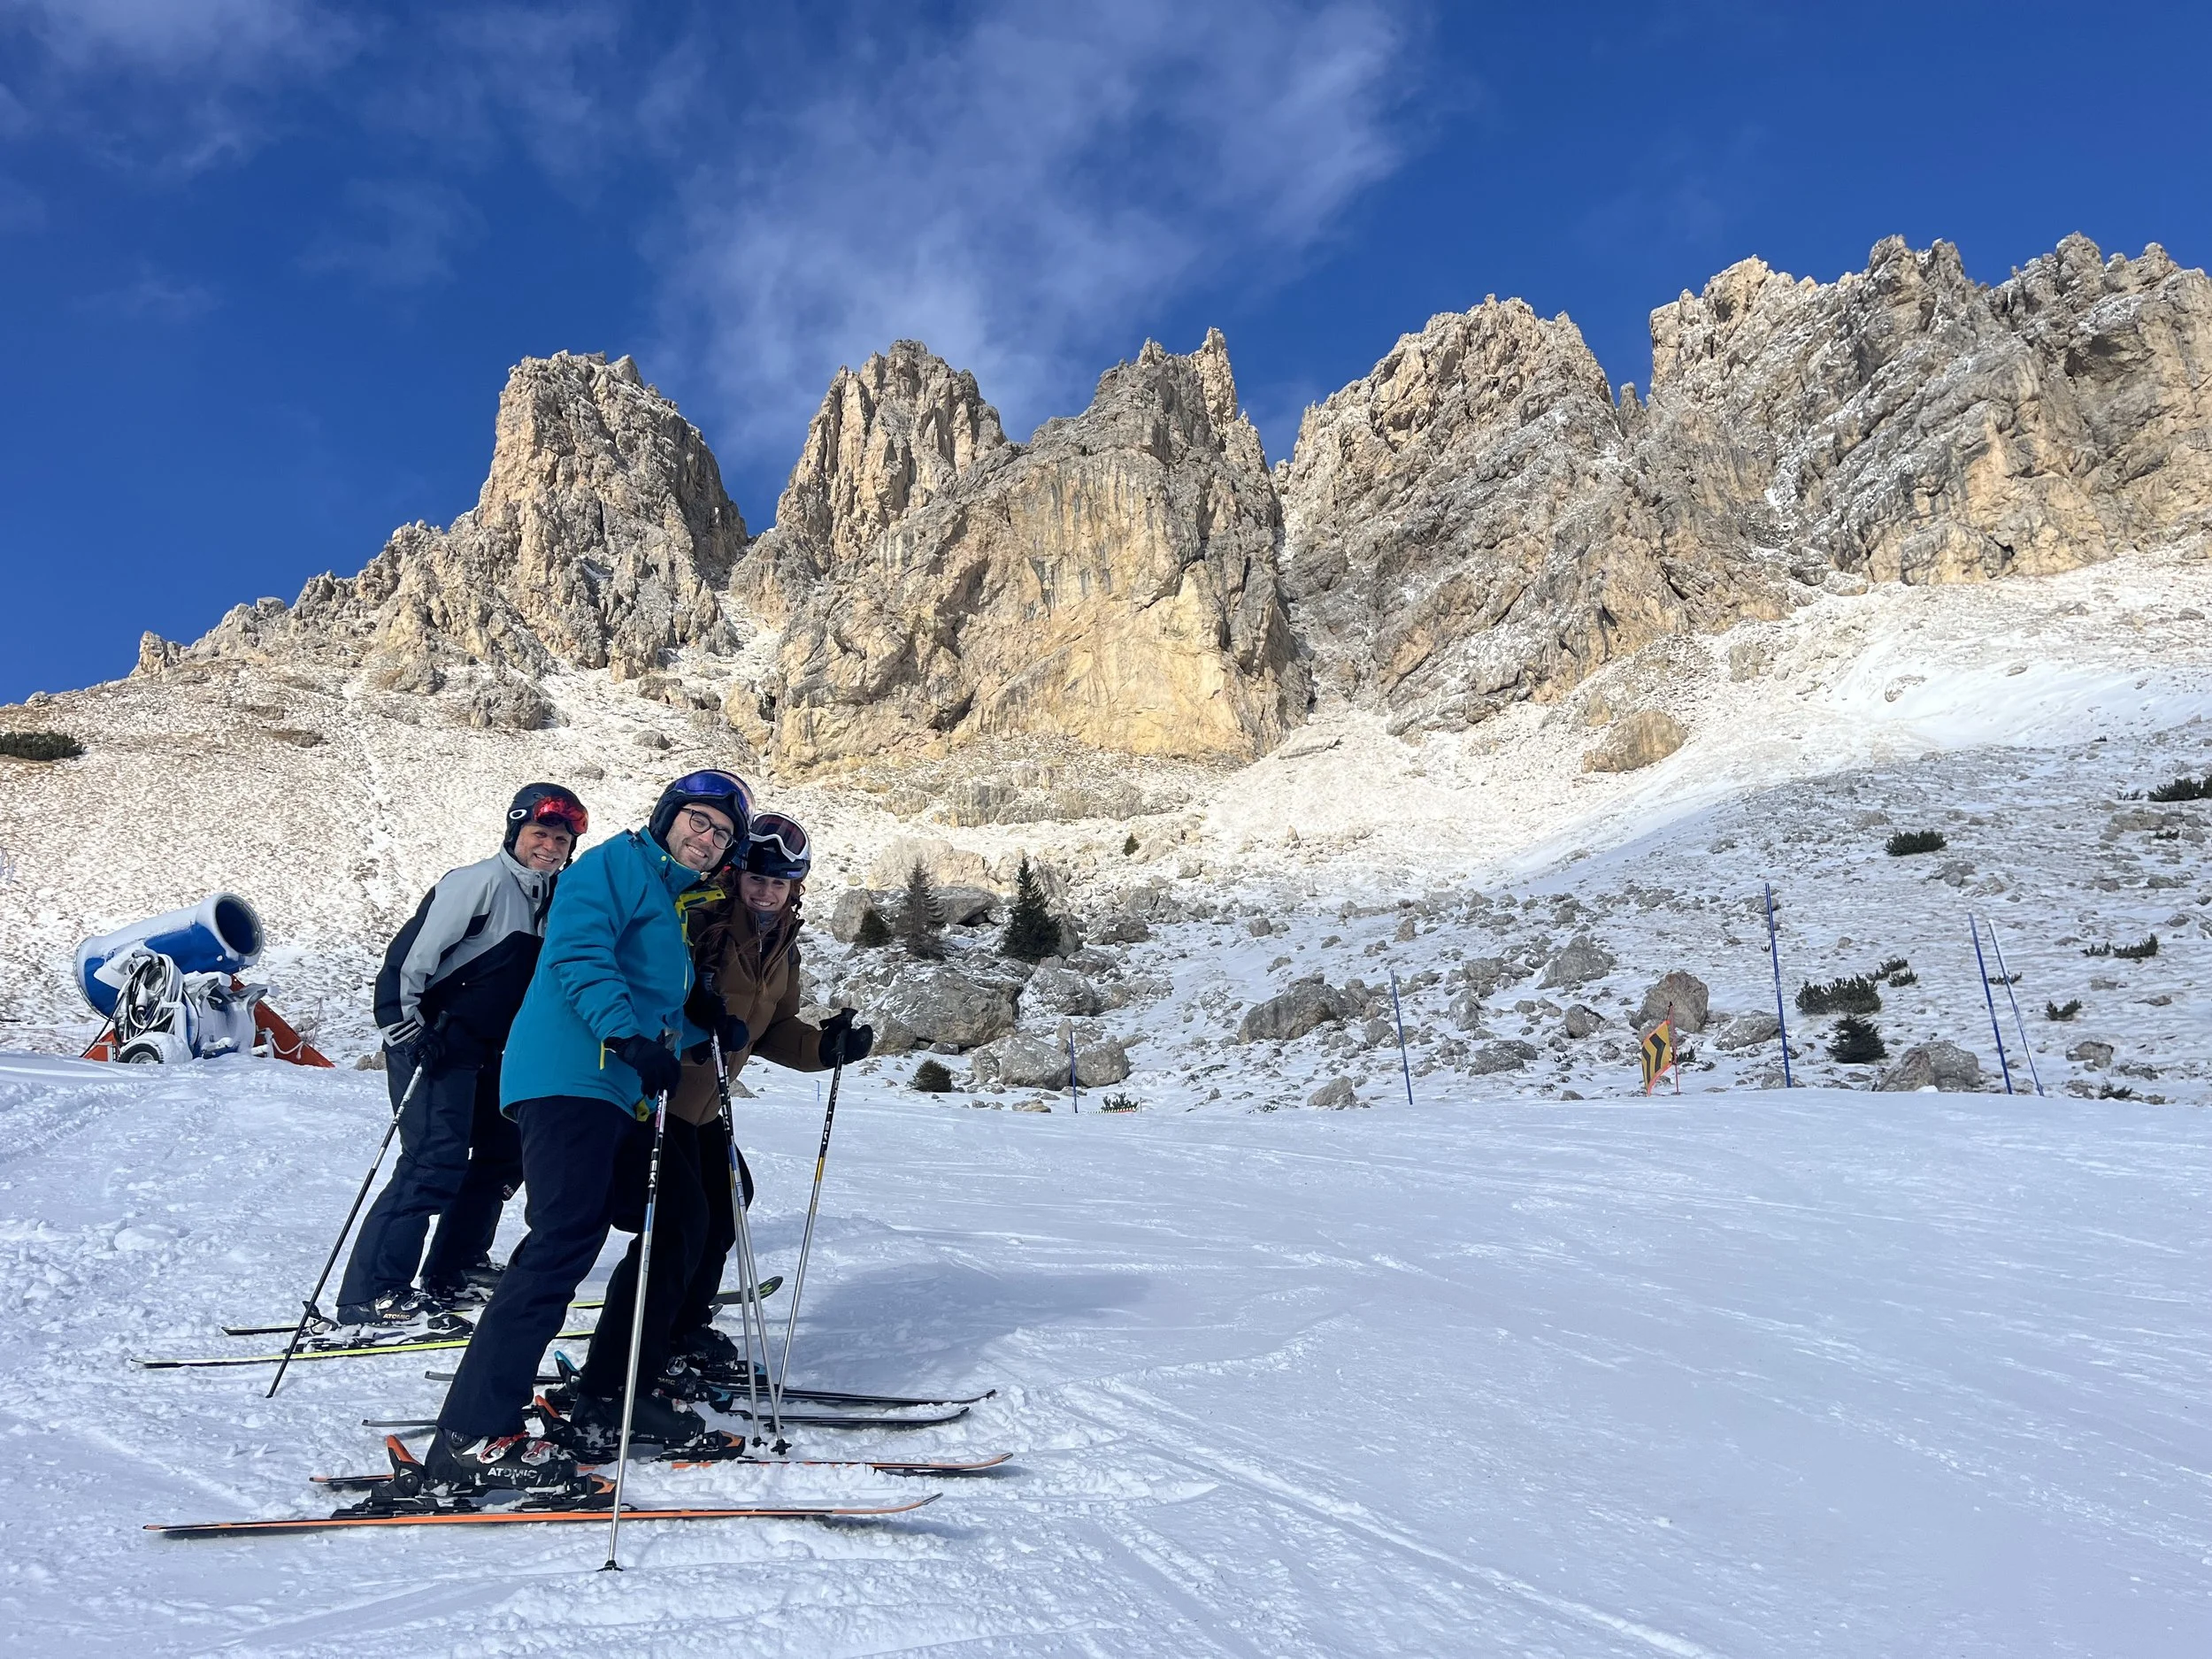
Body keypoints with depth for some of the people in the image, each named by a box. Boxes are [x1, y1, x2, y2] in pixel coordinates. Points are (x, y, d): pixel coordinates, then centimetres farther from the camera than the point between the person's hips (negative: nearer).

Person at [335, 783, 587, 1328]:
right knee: (435, 1163, -16)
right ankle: (369, 1295, -9)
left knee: (505, 1150, 13)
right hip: (431, 1045, -9)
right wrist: (409, 1029, -20)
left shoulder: (550, 902, 13)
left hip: (485, 1052, 9)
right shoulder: (482, 880, -13)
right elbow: (412, 952, -18)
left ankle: (454, 1272, 25)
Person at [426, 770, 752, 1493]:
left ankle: (609, 1392, 22)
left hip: (620, 1094, 10)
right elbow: (578, 953, -18)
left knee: (679, 1216, 13)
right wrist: (628, 1036, -29)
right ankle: (473, 1436, -17)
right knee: (567, 1238, -20)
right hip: (568, 1077, -10)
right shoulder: (615, 865, -2)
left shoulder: (679, 906, 26)